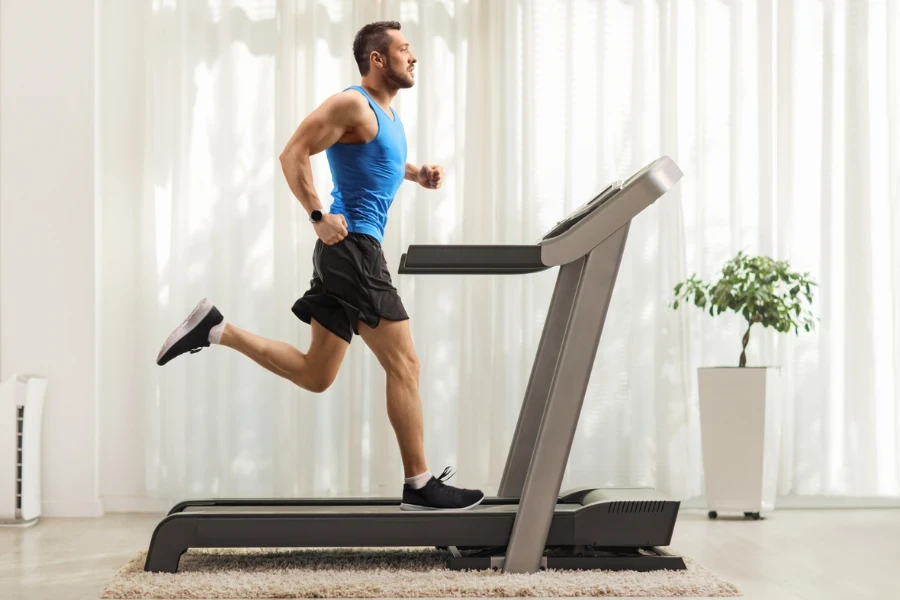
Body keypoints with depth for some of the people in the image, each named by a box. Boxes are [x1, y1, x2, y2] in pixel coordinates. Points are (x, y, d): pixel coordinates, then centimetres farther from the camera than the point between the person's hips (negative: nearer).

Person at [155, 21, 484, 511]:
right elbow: (294, 154, -16)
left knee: (315, 375, 12)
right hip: (353, 249, -10)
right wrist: (318, 217, -20)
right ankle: (420, 486, -1)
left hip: (350, 254, 10)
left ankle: (215, 329, 10)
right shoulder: (353, 104, -10)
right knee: (403, 365, -6)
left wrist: (416, 174, 18)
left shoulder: (386, 113, 19)